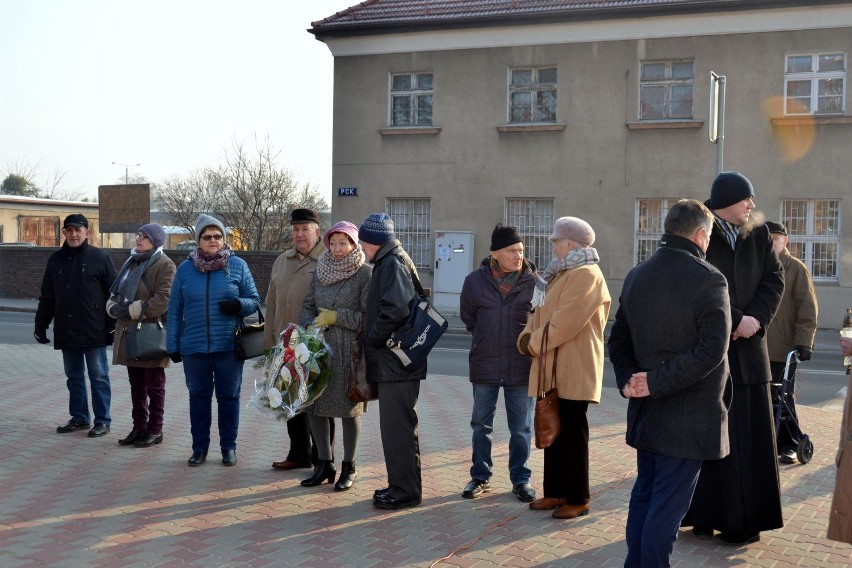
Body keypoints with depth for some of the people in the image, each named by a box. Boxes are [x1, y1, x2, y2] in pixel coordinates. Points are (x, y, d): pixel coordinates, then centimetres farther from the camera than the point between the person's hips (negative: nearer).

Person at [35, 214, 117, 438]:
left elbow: (114, 293, -3)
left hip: (94, 331, -5)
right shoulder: (56, 260, 11)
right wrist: (41, 325, 12)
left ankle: (102, 420, 7)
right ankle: (79, 417, 23)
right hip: (66, 331, 5)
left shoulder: (100, 258, -2)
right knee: (74, 377, 12)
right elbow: (47, 297, 15)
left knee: (98, 376, 1)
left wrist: (113, 324, -8)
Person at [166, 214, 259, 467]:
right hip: (194, 348, 2)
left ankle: (228, 446, 19)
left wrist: (238, 305, -18)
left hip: (228, 347, -1)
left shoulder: (238, 266, 0)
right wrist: (173, 345, 5)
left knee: (229, 396, 7)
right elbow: (175, 310, 7)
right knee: (198, 397, 10)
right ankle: (199, 447, 21)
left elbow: (254, 300, 4)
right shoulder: (185, 269, 5)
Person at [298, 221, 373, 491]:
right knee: (314, 405, 7)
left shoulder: (365, 273, -7)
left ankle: (348, 468, 16)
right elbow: (308, 306, 14)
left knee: (349, 408, 3)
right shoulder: (320, 270, 10)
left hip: (350, 350, -6)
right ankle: (325, 465, 21)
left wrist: (335, 317, -12)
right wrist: (311, 326, -5)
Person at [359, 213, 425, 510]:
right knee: (398, 425, 16)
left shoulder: (393, 264, -14)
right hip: (394, 361, 11)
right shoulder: (389, 263, 18)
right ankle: (401, 485, 25)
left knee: (396, 426, -5)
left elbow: (395, 309, -27)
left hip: (395, 362, -11)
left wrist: (372, 339, -15)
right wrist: (373, 339, 13)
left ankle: (405, 490, 2)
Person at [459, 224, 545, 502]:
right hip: (484, 366, 1)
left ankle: (521, 479, 21)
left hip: (521, 367, -1)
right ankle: (480, 477, 25)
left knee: (521, 428, 8)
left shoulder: (535, 283, -6)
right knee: (481, 425, 11)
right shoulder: (475, 281, -4)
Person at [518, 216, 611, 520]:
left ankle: (578, 499, 6)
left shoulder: (587, 275, -14)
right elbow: (540, 311, 17)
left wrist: (535, 343, -13)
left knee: (573, 434, -3)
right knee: (553, 431, 13)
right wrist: (527, 336, -2)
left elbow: (566, 321, -23)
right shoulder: (560, 275, 19)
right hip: (553, 369, 10)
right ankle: (556, 492, 22)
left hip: (574, 371, -10)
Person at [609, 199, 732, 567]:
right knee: (668, 505, 0)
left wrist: (628, 380, -2)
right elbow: (710, 350, -23)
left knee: (644, 494, 18)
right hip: (689, 416, -7)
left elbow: (618, 340, 10)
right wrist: (657, 382, -19)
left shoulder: (636, 276, 8)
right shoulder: (708, 279, -14)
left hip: (646, 411, 7)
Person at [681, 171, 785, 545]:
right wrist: (735, 321, -17)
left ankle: (745, 518, 14)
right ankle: (704, 514, 11)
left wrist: (757, 319, -13)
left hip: (748, 350, 5)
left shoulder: (758, 236, 10)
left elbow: (774, 279, 3)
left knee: (749, 437, 6)